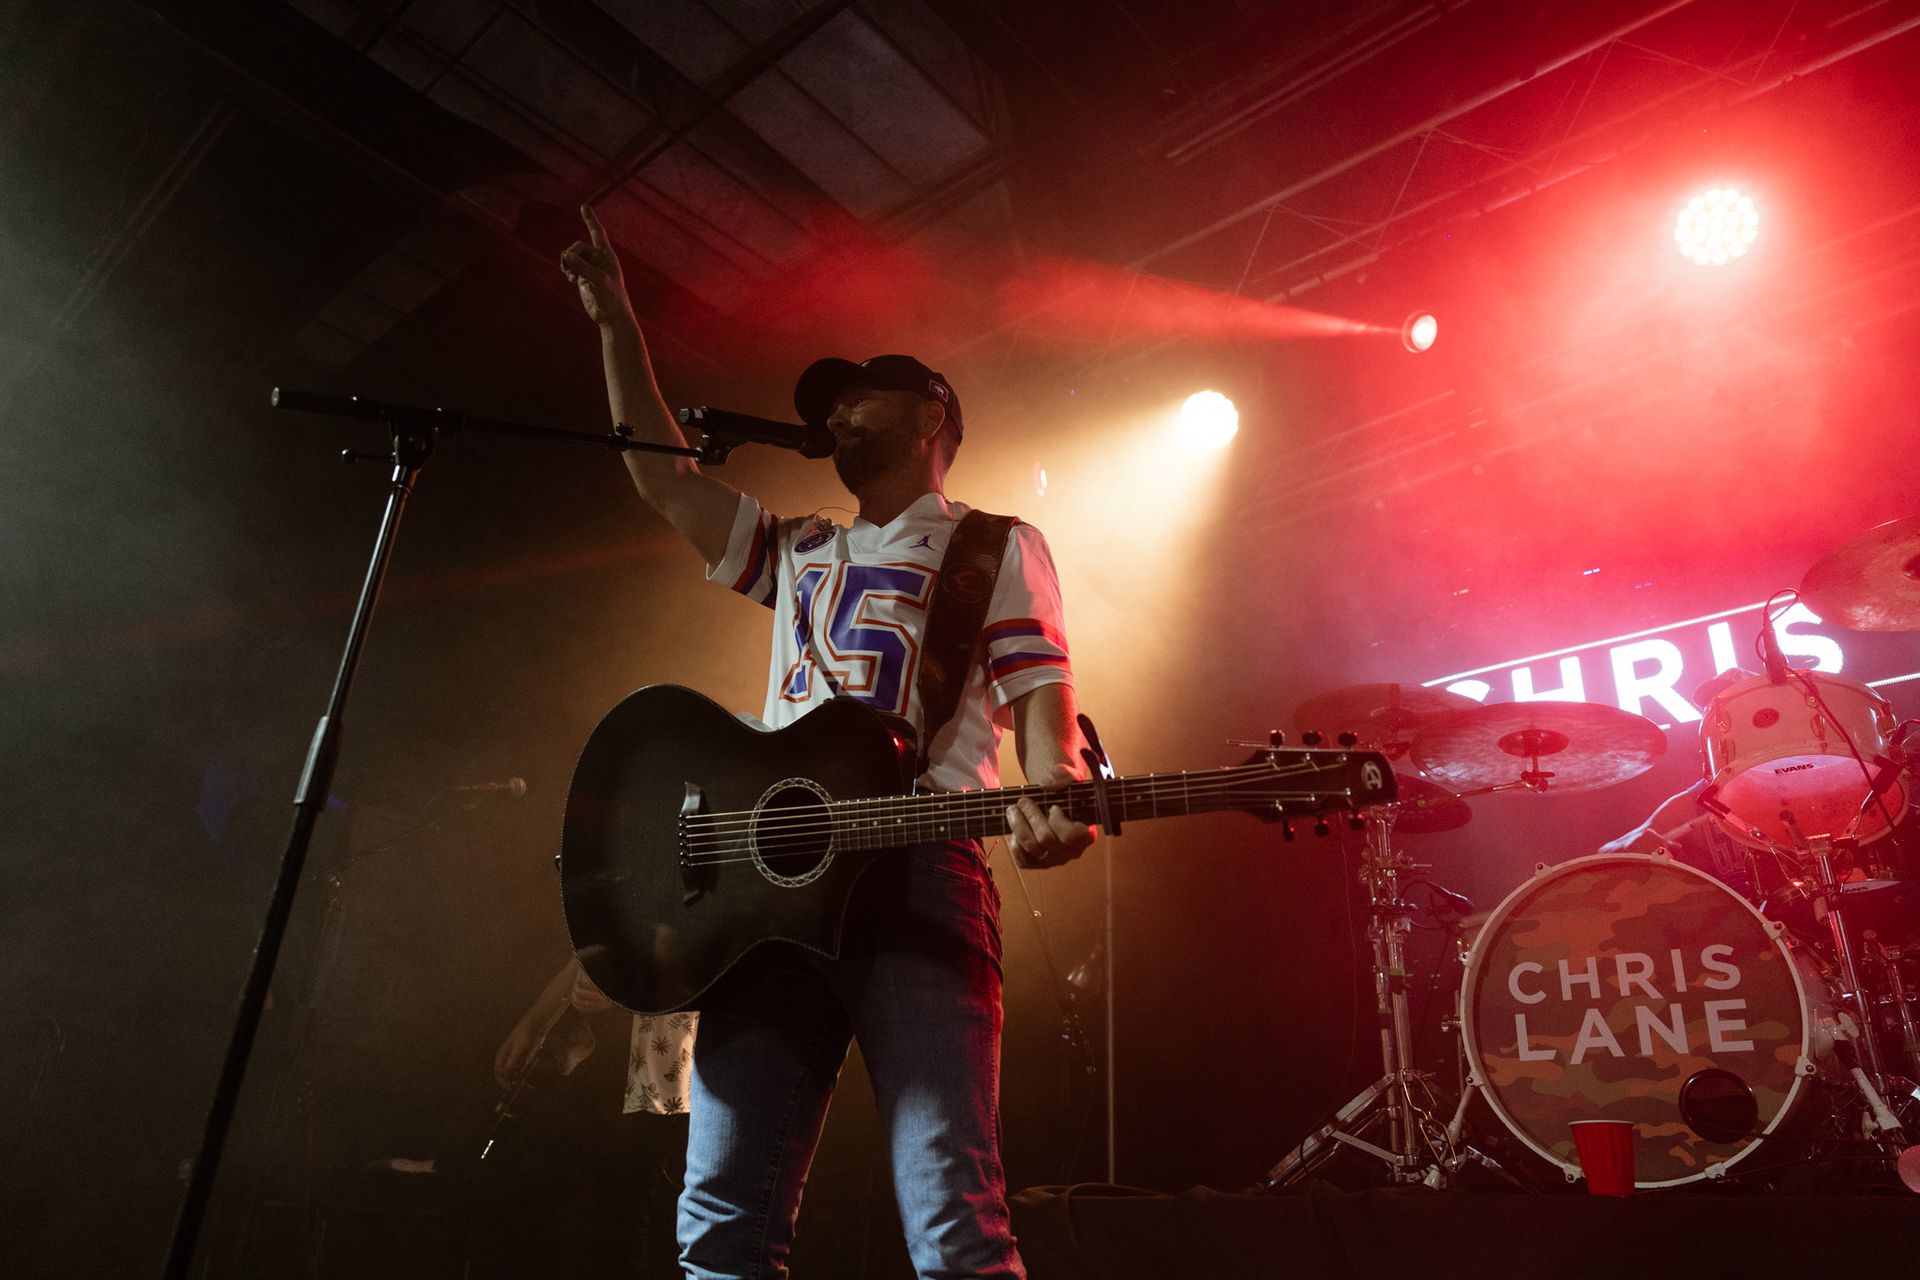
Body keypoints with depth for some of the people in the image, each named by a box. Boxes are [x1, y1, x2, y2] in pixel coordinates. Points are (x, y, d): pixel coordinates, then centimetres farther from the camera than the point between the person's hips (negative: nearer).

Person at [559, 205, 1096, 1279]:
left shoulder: (998, 545, 14)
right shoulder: (797, 552, 31)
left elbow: (1042, 704, 1)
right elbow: (663, 473, 28)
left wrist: (1057, 801, -20)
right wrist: (617, 324, 28)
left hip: (918, 875, -5)